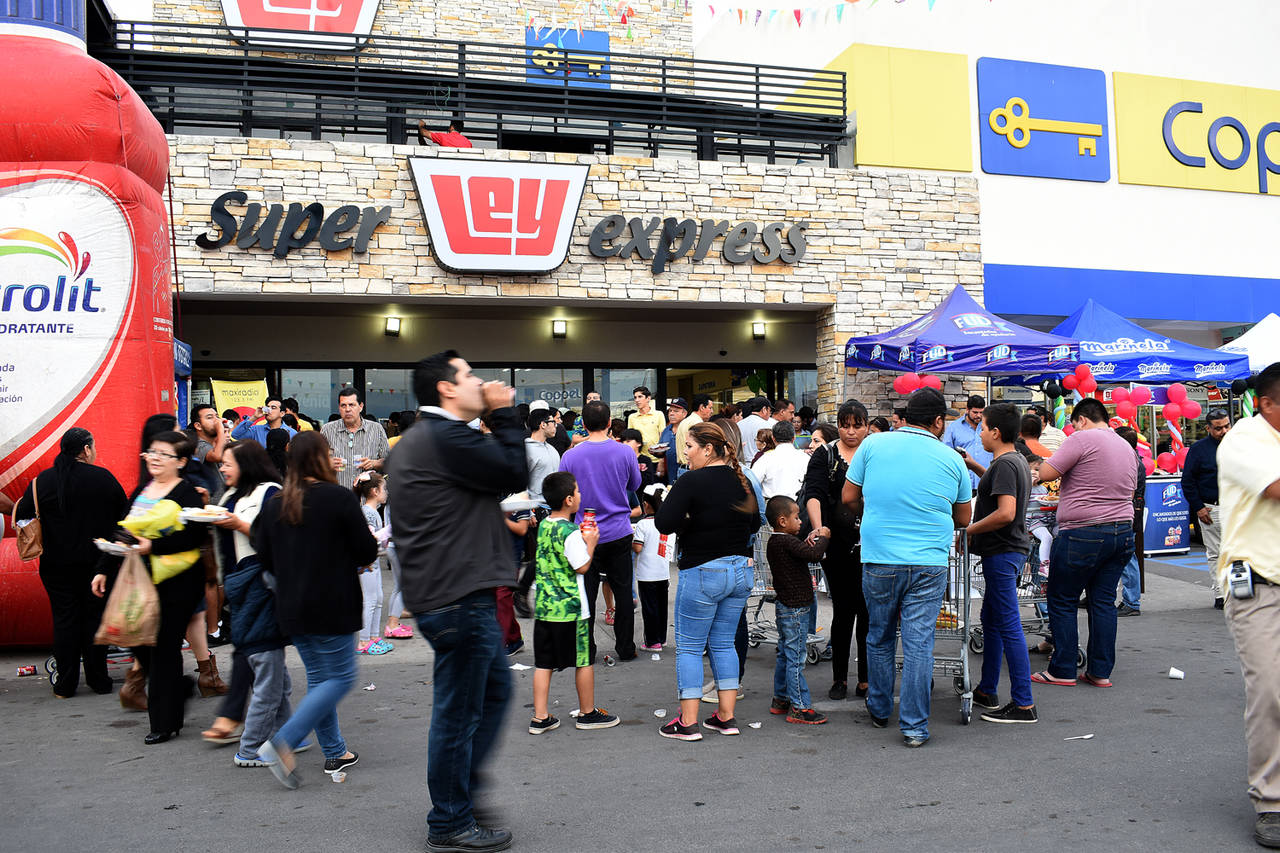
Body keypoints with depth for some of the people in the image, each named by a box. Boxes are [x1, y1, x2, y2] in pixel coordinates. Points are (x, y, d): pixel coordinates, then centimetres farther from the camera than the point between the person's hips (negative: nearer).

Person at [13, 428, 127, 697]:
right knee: (95, 616, 9)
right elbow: (125, 512, 1)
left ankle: (65, 684, 13)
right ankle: (98, 680, 14)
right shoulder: (104, 478, -7)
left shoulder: (42, 481, -5)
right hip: (98, 563, -1)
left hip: (57, 564, 1)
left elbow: (21, 516, -4)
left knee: (65, 619, 8)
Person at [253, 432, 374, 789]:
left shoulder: (273, 504, 3)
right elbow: (368, 551, -11)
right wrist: (346, 557, 11)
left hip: (291, 609, 7)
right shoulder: (339, 498, -14)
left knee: (318, 677, 17)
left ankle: (335, 752, 22)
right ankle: (283, 743, -9)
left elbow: (264, 558, 7)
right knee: (339, 677, 3)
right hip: (331, 608, -7)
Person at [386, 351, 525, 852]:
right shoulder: (447, 438, -18)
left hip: (445, 590, 11)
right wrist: (504, 415, -7)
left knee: (494, 688, 22)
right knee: (459, 710, 2)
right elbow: (515, 476, -15)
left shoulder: (417, 440, 17)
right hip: (458, 596, -11)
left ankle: (463, 787, 32)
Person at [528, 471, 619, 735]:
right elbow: (582, 567, -14)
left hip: (543, 605, 7)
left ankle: (540, 718, 13)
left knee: (543, 663, 10)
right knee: (583, 661, 8)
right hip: (570, 608, -7)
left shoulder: (543, 526, 7)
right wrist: (590, 543, -2)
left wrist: (582, 540, 15)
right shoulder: (570, 532, -17)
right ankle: (588, 714, 20)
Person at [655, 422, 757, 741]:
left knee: (689, 647, 4)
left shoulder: (691, 482, -14)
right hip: (741, 570, 7)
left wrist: (688, 520, 1)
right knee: (723, 644, 16)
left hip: (703, 572, -7)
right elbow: (755, 523, 18)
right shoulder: (741, 480, 7)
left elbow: (663, 523, -18)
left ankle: (688, 723, 6)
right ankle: (726, 717, 18)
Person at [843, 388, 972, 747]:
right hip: (929, 564, -1)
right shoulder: (952, 459, 3)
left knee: (879, 637, 17)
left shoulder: (873, 444, 1)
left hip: (879, 559, 1)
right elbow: (963, 519, 13)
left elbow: (849, 498, 7)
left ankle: (879, 710, 32)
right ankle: (915, 727, 6)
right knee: (919, 643, 3)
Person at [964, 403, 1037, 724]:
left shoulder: (1004, 464, -18)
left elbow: (1005, 513, -27)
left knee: (1008, 626, -7)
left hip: (1002, 553, -11)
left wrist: (969, 530, -18)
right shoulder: (1018, 460, 13)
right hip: (1008, 550, 11)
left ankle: (1024, 704, -3)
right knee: (991, 619, 19)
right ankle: (987, 691, 29)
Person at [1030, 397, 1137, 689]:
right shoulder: (1126, 446, 16)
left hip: (1082, 534, -8)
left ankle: (1062, 671, 7)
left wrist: (1036, 474, 7)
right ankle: (1101, 672, 13)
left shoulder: (1082, 439, -10)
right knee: (1104, 601, 11)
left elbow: (1046, 473, -15)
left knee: (1062, 601, 3)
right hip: (1123, 532, 8)